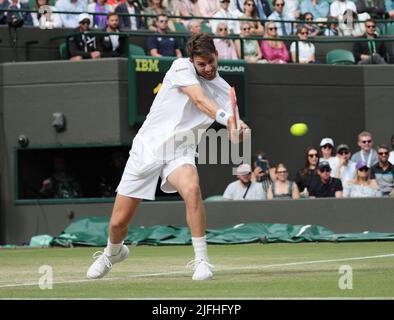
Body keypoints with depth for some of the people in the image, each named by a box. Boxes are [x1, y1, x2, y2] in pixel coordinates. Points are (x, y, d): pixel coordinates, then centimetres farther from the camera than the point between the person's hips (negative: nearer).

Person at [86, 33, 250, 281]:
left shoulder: (224, 91, 5)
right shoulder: (182, 68, -7)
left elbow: (232, 135, -6)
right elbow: (199, 99, -24)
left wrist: (239, 130, -30)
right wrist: (223, 116, -42)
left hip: (180, 153, 1)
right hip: (148, 147, -1)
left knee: (192, 189, -35)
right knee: (118, 223, 2)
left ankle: (202, 261, -26)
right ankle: (113, 252, 39)